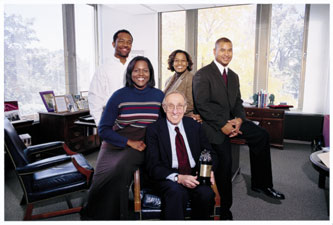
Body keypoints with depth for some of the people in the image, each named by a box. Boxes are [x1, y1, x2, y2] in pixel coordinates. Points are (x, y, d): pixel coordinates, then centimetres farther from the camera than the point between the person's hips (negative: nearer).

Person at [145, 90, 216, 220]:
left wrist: (209, 170, -10)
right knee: (177, 192, -35)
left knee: (206, 193, -27)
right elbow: (152, 166, -7)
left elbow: (209, 153, 13)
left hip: (195, 176, 4)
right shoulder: (154, 129, -1)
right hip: (169, 179, -3)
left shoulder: (195, 126, 10)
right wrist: (178, 177, -22)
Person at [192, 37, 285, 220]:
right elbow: (202, 105, -16)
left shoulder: (233, 76, 17)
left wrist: (239, 119, -7)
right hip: (213, 124, -7)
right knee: (224, 161, -14)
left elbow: (238, 102, 15)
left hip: (231, 121, 7)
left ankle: (260, 183, 5)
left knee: (262, 135, -10)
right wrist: (222, 124, -20)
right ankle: (224, 210, 7)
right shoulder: (202, 74, -7)